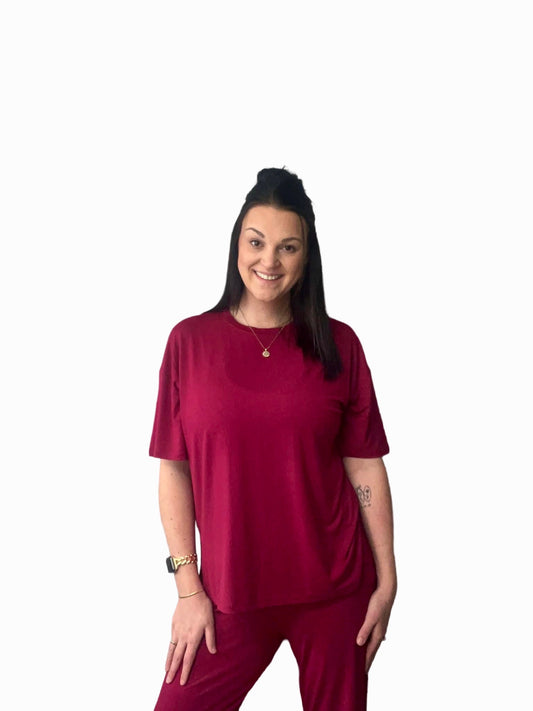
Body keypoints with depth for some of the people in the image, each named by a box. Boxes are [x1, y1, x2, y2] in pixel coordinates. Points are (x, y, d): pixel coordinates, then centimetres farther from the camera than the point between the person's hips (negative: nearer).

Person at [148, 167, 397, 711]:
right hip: (231, 589, 0)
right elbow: (174, 471, -1)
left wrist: (386, 581, 0)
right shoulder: (190, 340, -2)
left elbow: (366, 468, 0)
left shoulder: (337, 344, -1)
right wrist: (188, 587, -3)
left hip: (334, 588, 1)